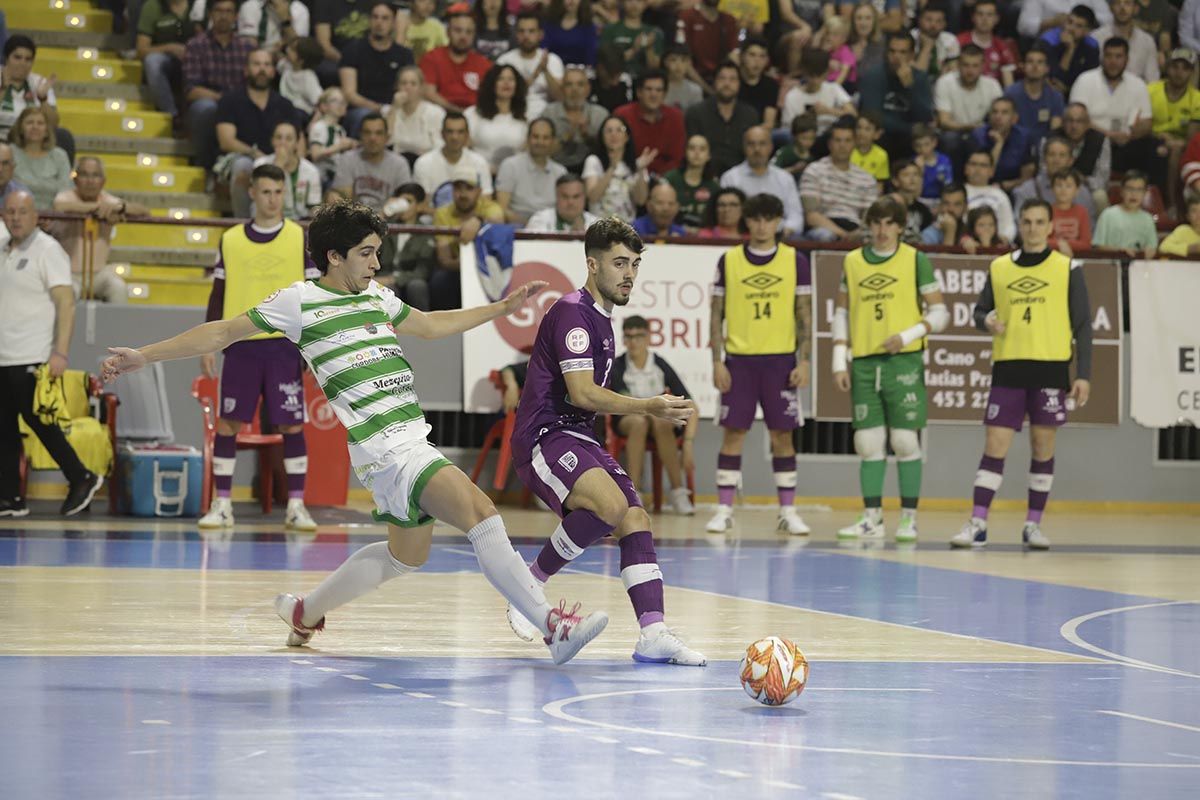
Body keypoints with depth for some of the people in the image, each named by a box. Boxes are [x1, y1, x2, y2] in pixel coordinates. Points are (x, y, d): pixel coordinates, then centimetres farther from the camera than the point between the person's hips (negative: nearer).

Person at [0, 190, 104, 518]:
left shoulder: (47, 250, -6)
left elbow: (66, 303, -12)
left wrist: (60, 353, -19)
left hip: (32, 357, -7)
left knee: (38, 420, -6)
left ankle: (81, 479, 8)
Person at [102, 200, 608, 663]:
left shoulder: (377, 298, 16)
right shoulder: (300, 302, -3)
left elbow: (432, 326, 34)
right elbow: (222, 333, 3)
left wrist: (502, 308, 33)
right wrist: (145, 356, 3)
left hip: (414, 442, 9)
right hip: (382, 448, -9)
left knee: (406, 552, 17)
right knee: (480, 512, -21)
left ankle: (306, 611, 35)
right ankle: (552, 627, -22)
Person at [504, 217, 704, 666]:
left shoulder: (601, 318, 19)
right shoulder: (572, 312, -12)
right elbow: (581, 393, -20)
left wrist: (653, 410, 30)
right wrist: (648, 407, -22)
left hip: (578, 440, 10)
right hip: (544, 438, -10)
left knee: (636, 520, -5)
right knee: (611, 505, -30)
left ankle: (653, 634, -13)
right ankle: (530, 586, -13)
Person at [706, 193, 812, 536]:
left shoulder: (795, 261, 3)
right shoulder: (729, 261, 4)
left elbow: (804, 314, 5)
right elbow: (717, 314, 5)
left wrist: (803, 361, -3)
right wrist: (717, 361, -3)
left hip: (780, 359, 0)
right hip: (739, 359, 0)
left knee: (782, 433, 3)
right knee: (733, 432, 0)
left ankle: (787, 511, 8)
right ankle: (724, 510, 4)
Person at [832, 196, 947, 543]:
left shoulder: (916, 260, 1)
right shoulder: (852, 261, 10)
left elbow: (940, 313, 2)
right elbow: (842, 313, 15)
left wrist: (908, 335, -13)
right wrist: (839, 362, 8)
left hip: (904, 362, -3)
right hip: (864, 363, 3)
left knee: (905, 442, -3)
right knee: (868, 444, 3)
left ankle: (909, 519, 3)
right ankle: (872, 518, 9)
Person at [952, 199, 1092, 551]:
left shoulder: (1067, 269, 3)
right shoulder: (998, 268, 9)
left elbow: (1083, 325, 3)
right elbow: (980, 310, 17)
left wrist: (1083, 374, -4)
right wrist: (987, 320, -8)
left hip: (1051, 369, -1)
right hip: (1008, 368, 1)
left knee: (1043, 446, 2)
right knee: (994, 445, -3)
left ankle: (1034, 525, 11)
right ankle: (977, 524, -3)